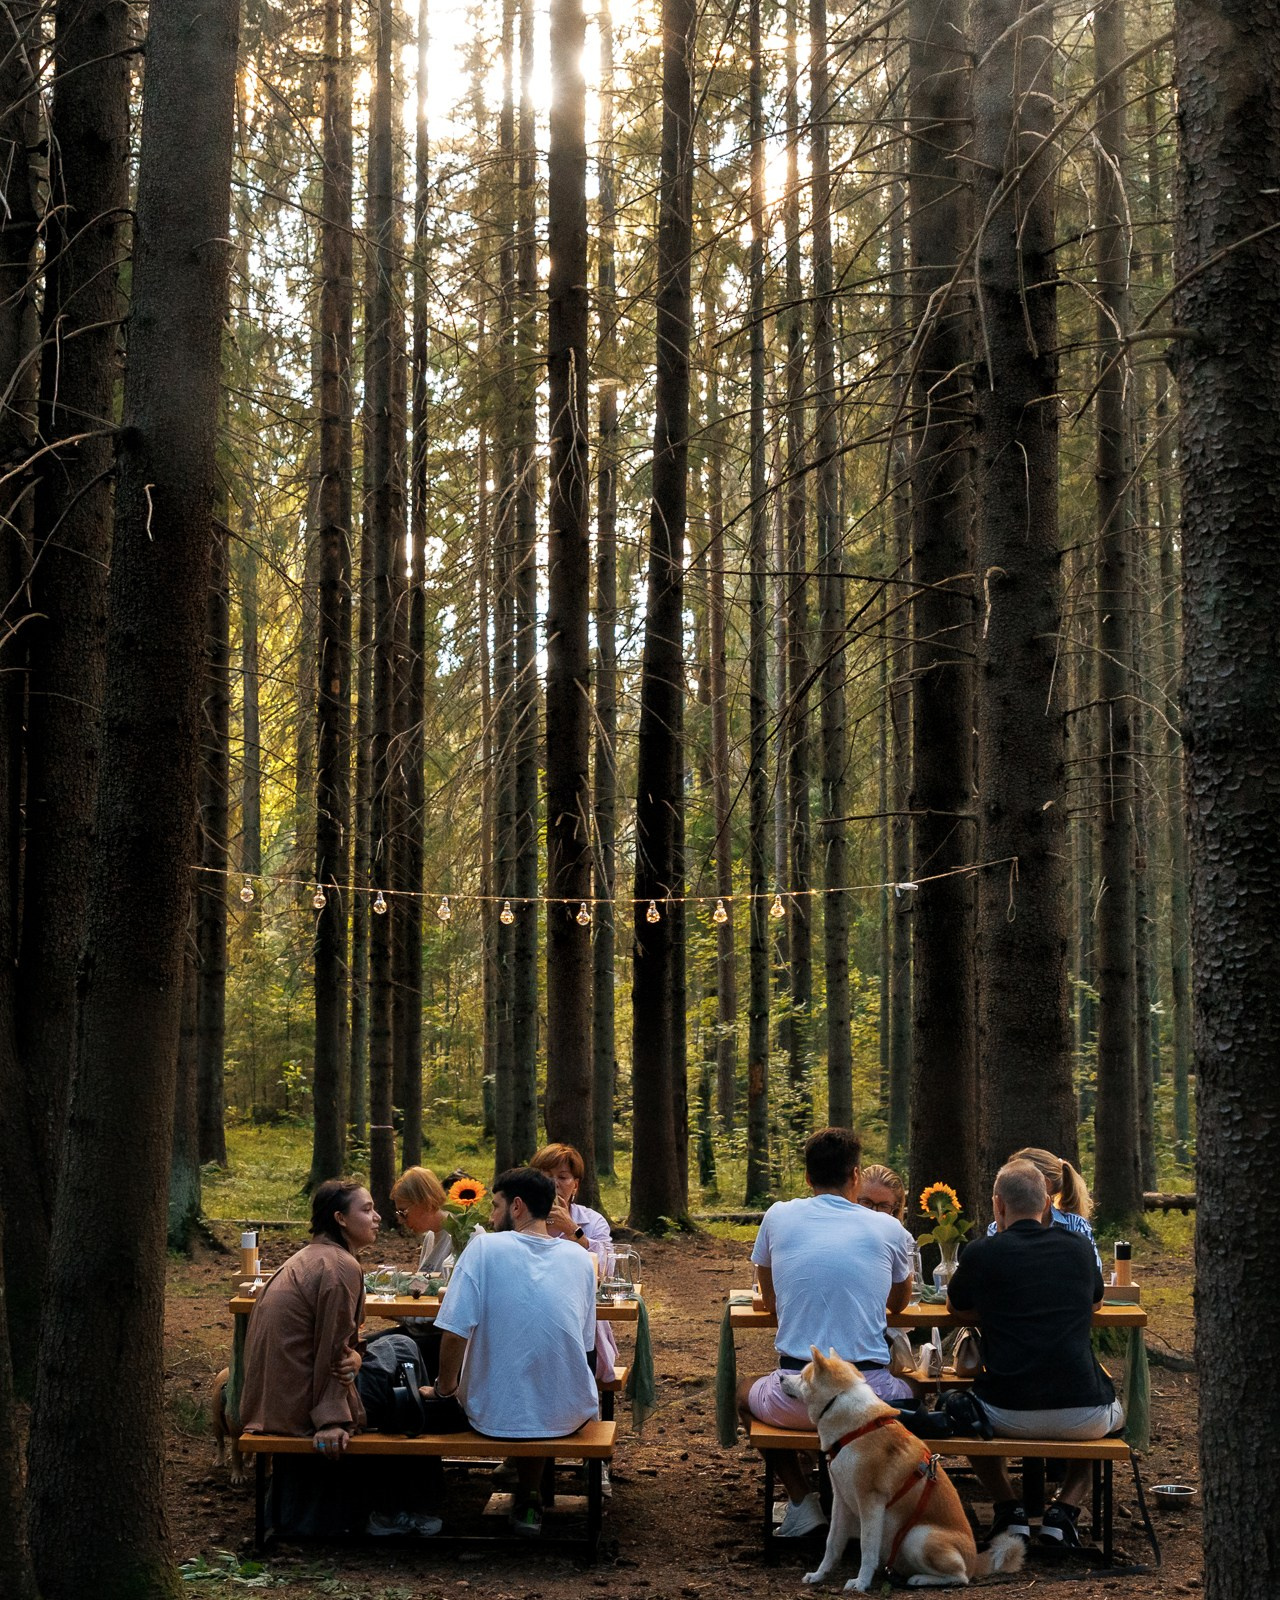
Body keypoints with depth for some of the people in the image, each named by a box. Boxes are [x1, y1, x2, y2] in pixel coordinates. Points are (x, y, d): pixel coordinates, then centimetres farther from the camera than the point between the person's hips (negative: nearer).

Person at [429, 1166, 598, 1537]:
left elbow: (455, 1332, -15)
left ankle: (525, 1503, 32)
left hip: (495, 1416, -2)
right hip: (568, 1415, 2)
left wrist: (445, 1389, 1)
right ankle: (527, 1501, 32)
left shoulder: (484, 1247, -10)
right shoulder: (580, 1258, 3)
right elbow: (585, 1343, 10)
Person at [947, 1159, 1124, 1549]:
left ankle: (1010, 1510, 19)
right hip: (1083, 1417, 1)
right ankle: (1065, 1511, 18)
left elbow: (956, 1308, 20)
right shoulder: (1079, 1248, 8)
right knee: (1115, 1411, 38)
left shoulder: (981, 1253, -1)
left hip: (1009, 1415, -1)